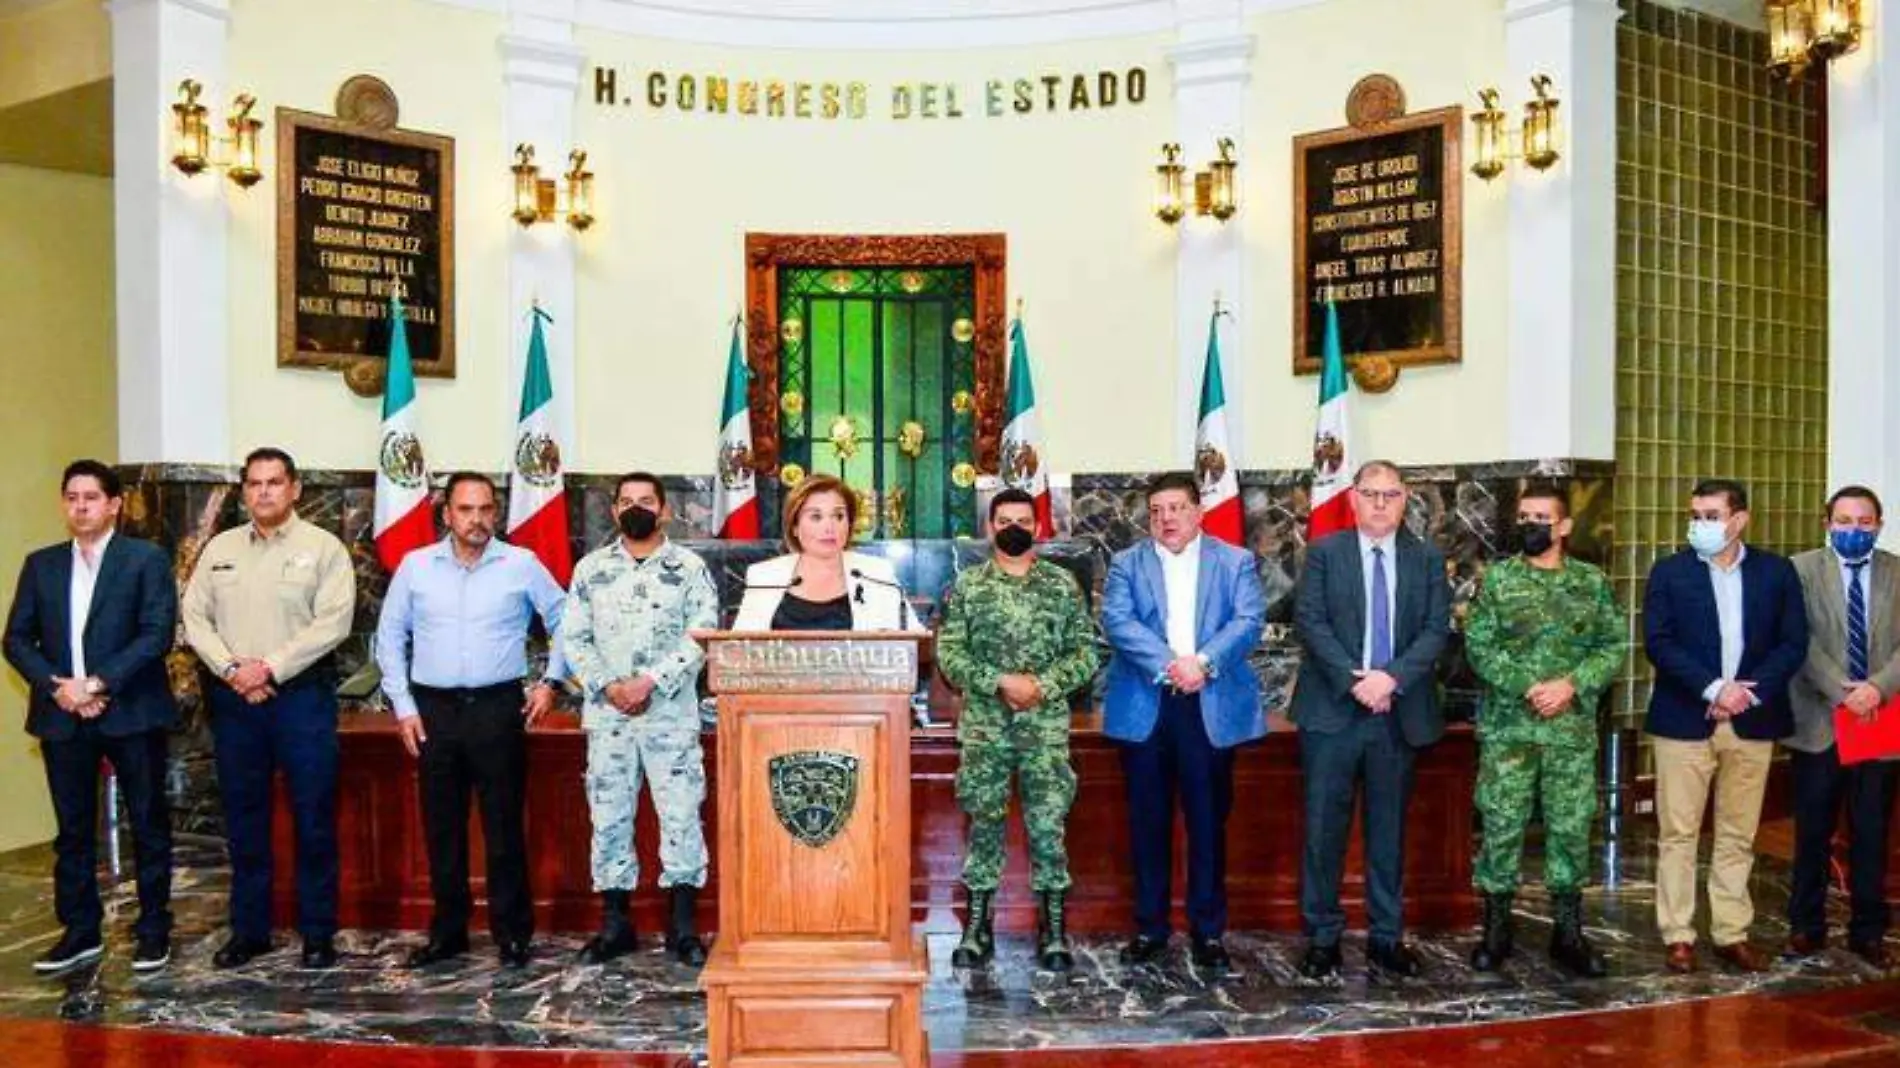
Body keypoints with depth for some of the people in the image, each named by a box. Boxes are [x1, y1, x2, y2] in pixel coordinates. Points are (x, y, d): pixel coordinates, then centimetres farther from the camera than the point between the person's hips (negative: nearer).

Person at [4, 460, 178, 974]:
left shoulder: (147, 559, -2)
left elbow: (157, 633, -11)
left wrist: (99, 684, -17)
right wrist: (57, 686, -9)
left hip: (131, 712, -4)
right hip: (62, 715, 4)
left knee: (148, 825, 4)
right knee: (73, 830, 10)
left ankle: (153, 929, 15)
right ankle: (80, 931, 22)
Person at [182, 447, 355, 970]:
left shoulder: (323, 547, -2)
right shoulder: (219, 549, 11)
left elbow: (332, 621, -11)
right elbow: (195, 617, 6)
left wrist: (271, 668, -14)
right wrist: (231, 669, -9)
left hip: (302, 693, -4)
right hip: (233, 696, 4)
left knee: (313, 817, 1)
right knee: (243, 817, 11)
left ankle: (318, 933, 11)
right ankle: (248, 929, 23)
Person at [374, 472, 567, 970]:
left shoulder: (522, 564, 1)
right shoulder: (415, 566, 6)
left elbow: (564, 621, 9)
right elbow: (390, 637, 11)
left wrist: (551, 681, 3)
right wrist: (402, 705, 6)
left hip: (499, 708, -2)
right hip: (434, 710, 2)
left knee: (504, 825, 1)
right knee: (441, 827, 9)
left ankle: (513, 933, 12)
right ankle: (448, 932, 21)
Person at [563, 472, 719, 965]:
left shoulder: (689, 568, 2)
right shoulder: (590, 568, 9)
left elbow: (701, 637, -6)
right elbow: (574, 638, 6)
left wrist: (650, 681, -15)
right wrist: (608, 686, -9)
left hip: (672, 713, -2)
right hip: (607, 715, 2)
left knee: (681, 814, -1)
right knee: (609, 817, 7)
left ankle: (682, 926, 10)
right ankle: (615, 925, 19)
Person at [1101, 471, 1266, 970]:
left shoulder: (1235, 561, 8)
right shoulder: (1127, 564, 8)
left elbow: (1249, 621, -5)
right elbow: (1117, 621, -7)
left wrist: (1203, 661, -21)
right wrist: (1168, 664, -20)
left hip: (1212, 709, 0)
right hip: (1144, 709, 1)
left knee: (1209, 824, 5)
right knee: (1148, 824, 7)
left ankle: (1207, 930, 17)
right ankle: (1149, 927, 18)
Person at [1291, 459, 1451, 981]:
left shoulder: (1427, 559, 9)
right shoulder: (1324, 552, 3)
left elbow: (1436, 629, 0)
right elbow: (1309, 621, -6)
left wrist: (1392, 677, -15)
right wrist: (1354, 680, -16)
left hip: (1399, 712, 2)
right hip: (1332, 710, -2)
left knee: (1389, 830, 10)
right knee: (1324, 828, 1)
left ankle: (1387, 938, 20)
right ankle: (1322, 937, 12)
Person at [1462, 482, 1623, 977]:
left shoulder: (1592, 581, 6)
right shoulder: (1497, 578, 1)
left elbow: (1613, 647, 2)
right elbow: (1479, 646, -5)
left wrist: (1571, 685, -14)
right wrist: (1527, 688, -16)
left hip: (1573, 728, 2)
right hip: (1507, 726, -1)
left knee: (1571, 828, 7)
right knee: (1501, 827, 3)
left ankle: (1568, 934, 20)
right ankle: (1496, 929, 16)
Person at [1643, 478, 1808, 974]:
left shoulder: (1777, 571, 6)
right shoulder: (1669, 571, 2)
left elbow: (1793, 643, 2)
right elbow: (1658, 642, -6)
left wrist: (1749, 692, -12)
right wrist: (1713, 688, -16)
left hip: (1752, 722, 2)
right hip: (1684, 721, -1)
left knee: (1738, 836, 9)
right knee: (1677, 834, 2)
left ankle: (1731, 934, 19)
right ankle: (1679, 936, 10)